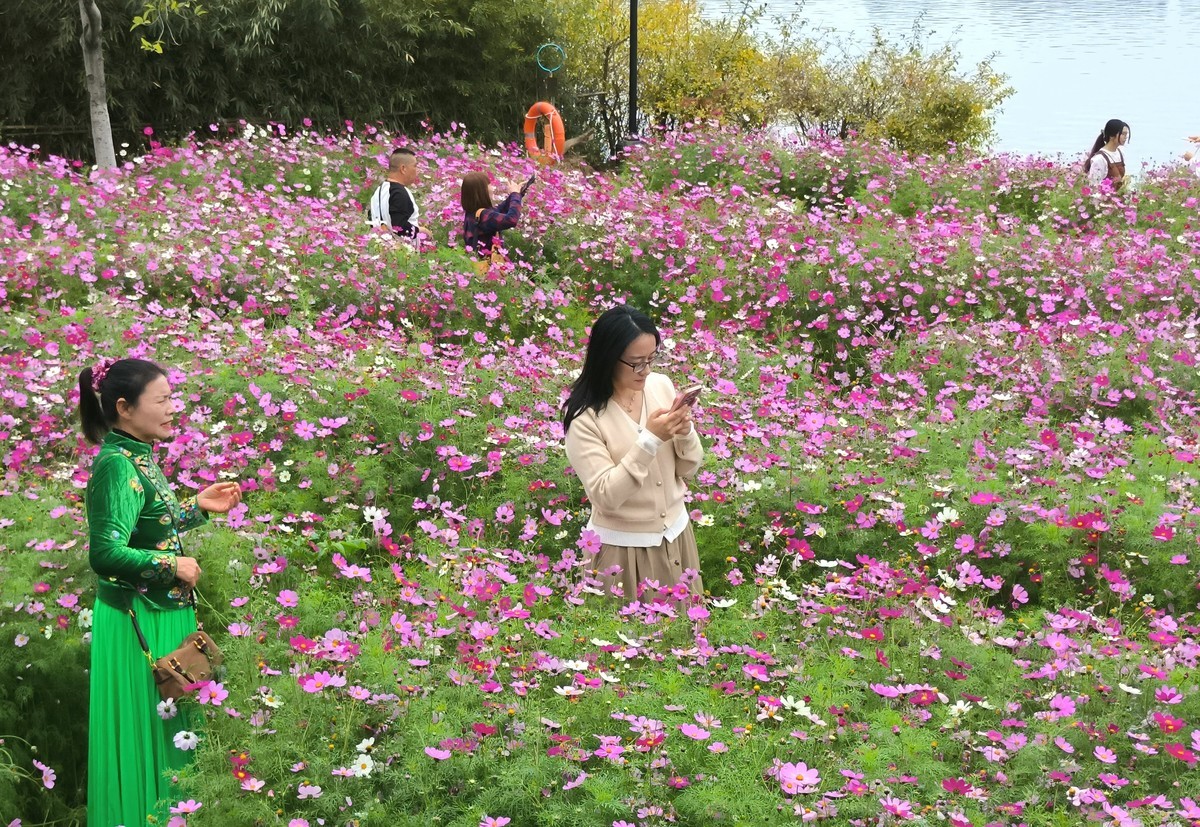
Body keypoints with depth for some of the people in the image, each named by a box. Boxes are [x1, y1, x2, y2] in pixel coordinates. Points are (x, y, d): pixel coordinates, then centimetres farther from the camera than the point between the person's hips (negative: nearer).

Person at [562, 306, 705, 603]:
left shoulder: (661, 385, -4)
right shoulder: (584, 415, -18)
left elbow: (688, 470, 2)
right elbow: (605, 496, -22)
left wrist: (686, 432, -19)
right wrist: (650, 439, -29)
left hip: (675, 532, 5)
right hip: (624, 546, -5)